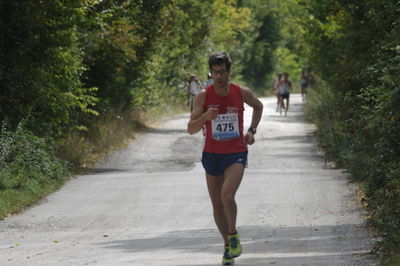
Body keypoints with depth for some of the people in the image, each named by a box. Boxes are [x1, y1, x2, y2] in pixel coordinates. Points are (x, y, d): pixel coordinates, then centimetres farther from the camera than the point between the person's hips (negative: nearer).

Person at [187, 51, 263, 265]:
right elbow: (191, 129, -11)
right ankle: (228, 246, 28)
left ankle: (233, 235, 0)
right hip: (212, 155, 2)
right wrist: (205, 117, -31)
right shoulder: (203, 96, -9)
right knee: (217, 204, 9)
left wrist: (252, 130, 4)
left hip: (236, 154, -2)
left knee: (227, 195, -24)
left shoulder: (242, 93, -6)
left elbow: (258, 106, 18)